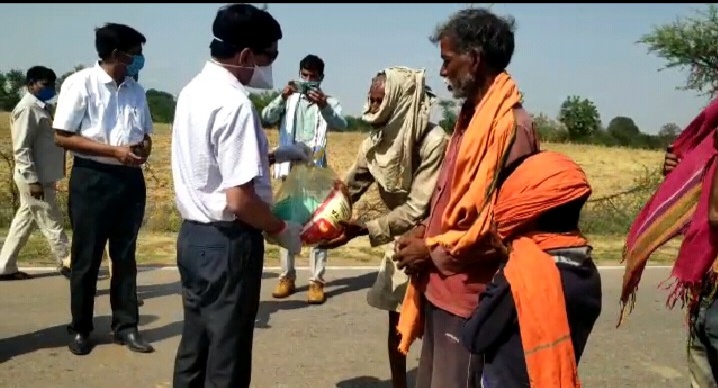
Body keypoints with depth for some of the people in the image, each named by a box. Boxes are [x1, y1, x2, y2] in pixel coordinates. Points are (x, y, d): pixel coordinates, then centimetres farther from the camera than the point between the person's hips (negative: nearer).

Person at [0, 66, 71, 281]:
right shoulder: (27, 109, -15)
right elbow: (21, 148, -20)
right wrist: (33, 180, -23)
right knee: (52, 223, -1)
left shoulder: (40, 108, 14)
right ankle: (67, 264, 8)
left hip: (42, 177, 10)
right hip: (34, 178, -10)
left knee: (24, 221, 13)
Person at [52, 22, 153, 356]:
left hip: (130, 179, 5)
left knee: (125, 256, 11)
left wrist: (144, 148, -7)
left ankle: (126, 326, 21)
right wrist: (114, 150, -18)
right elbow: (62, 137, -11)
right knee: (86, 258, 6)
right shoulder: (80, 83, -8)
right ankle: (80, 329, 21)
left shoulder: (135, 90, 9)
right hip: (92, 179, -5)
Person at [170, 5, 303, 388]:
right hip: (226, 242, -9)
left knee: (195, 344, 20)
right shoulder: (235, 104, -21)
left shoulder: (194, 90, 7)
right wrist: (282, 230, -8)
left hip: (193, 234, 9)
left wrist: (271, 156, 17)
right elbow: (240, 200, -24)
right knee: (227, 356, 6)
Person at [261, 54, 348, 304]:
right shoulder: (289, 100, 10)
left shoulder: (329, 102, 5)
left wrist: (323, 105, -31)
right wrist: (282, 98, -22)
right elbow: (266, 117, -4)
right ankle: (287, 277, 17)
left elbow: (341, 125, -13)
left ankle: (317, 281, 3)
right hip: (290, 169, 2)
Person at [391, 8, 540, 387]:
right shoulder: (471, 116, 12)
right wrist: (424, 231, 5)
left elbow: (500, 218, -21)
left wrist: (432, 251, -11)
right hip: (441, 285, 9)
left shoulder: (509, 124, -18)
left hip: (468, 292, -9)